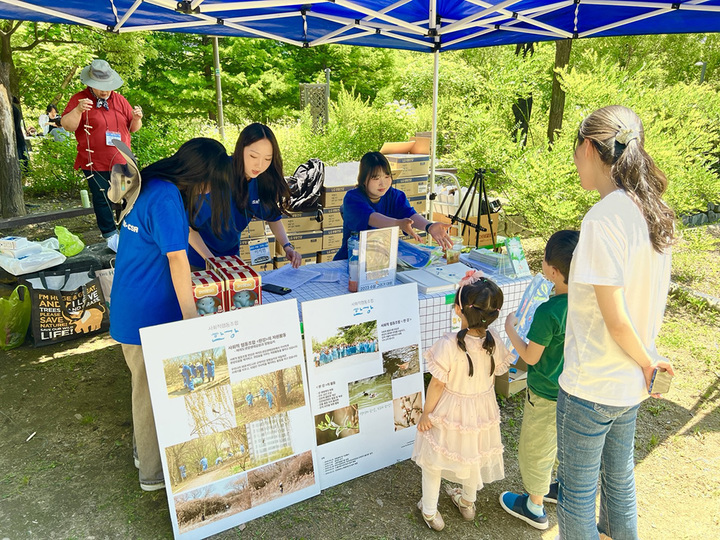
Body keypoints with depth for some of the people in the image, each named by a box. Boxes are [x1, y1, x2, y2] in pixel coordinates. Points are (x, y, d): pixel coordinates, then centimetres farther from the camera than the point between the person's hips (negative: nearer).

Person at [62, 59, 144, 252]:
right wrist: (78, 110, -32)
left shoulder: (119, 99, 10)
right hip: (95, 165, -3)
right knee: (103, 200, 4)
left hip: (123, 162, 4)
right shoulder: (80, 99, -3)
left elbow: (133, 128, 14)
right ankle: (111, 236, 18)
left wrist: (137, 118, -8)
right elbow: (67, 125, -14)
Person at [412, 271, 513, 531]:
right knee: (473, 456, 28)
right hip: (482, 410, 5)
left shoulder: (448, 344, -32)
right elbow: (494, 375, -3)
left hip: (449, 412, -4)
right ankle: (468, 503, 52)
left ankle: (429, 511, 36)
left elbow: (437, 384, -22)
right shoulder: (494, 341, -18)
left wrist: (426, 413, -7)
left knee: (433, 460, 19)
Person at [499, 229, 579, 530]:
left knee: (534, 451, 15)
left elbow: (530, 357, -19)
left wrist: (510, 329, -6)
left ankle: (534, 508, 34)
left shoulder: (549, 312, -32)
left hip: (547, 395, -7)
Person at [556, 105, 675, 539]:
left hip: (592, 384, -8)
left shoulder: (603, 218, -25)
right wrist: (646, 359, 12)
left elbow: (615, 319, -22)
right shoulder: (655, 211, 1)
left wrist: (646, 361, -6)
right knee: (619, 474, 27)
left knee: (577, 488, 13)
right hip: (632, 381, 8)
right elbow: (652, 299, 8)